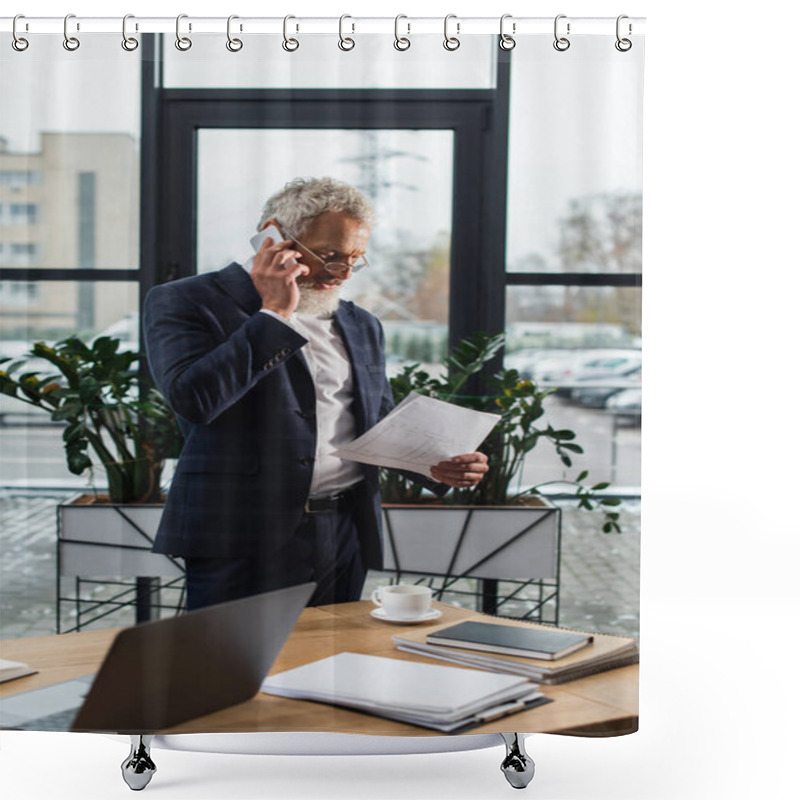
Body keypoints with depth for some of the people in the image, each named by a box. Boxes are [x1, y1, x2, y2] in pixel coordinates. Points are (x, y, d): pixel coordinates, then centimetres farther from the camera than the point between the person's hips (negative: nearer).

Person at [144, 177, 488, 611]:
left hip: (344, 541, 5)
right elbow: (193, 399, -19)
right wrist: (274, 314, -14)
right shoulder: (185, 302, -3)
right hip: (245, 543, -5)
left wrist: (433, 466, 4)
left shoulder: (360, 326, 17)